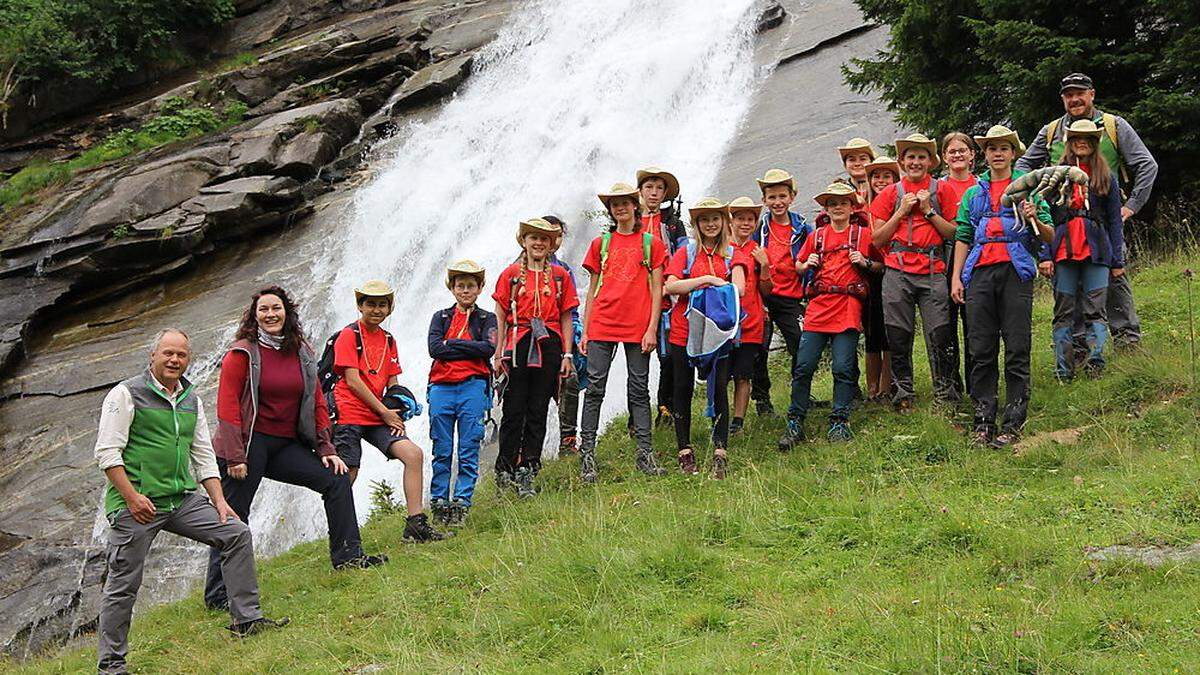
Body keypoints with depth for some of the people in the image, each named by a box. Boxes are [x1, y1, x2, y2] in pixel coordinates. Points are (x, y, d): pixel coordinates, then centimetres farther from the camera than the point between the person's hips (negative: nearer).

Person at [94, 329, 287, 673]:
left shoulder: (191, 400, 14)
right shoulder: (126, 394, -6)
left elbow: (203, 455, 16)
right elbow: (107, 451, -11)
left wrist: (218, 501, 7)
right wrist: (132, 497, -18)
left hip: (181, 499, 6)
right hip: (135, 504, -6)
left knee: (237, 534, -3)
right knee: (123, 584, -2)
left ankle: (246, 619, 4)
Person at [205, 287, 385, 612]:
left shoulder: (302, 353, 10)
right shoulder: (243, 353, -7)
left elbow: (317, 402, 12)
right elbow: (227, 406, -12)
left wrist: (326, 449, 6)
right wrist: (234, 457, -18)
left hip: (287, 445, 6)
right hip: (248, 444, -6)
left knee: (336, 478, 1)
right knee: (233, 518, -3)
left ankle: (348, 555, 8)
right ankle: (218, 593, 3)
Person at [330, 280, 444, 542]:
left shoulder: (388, 340, 16)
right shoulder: (348, 335, -4)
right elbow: (353, 381, -11)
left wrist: (396, 414, -1)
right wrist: (384, 412, -9)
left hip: (378, 418, 6)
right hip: (349, 415, -6)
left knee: (414, 454, -11)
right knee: (347, 476, -7)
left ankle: (416, 523, -9)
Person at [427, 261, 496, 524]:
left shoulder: (487, 319, 13)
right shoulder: (441, 317, 15)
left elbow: (488, 348, -6)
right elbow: (435, 349, -2)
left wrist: (451, 344, -4)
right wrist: (469, 349, -4)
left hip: (473, 387, -1)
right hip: (442, 387, 1)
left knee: (469, 450, -3)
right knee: (442, 451, 2)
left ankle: (462, 503, -1)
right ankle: (438, 502, 8)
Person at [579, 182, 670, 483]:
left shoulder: (651, 243, 7)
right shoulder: (601, 244, 12)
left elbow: (657, 289, 4)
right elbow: (592, 290, 13)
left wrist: (652, 328, -5)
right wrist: (585, 331, 7)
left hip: (638, 327, -1)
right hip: (602, 325, 1)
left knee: (639, 390, 3)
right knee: (595, 388, -3)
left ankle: (645, 454, 6)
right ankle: (587, 455, -2)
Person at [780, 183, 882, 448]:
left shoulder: (864, 233, 9)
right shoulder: (817, 236, 15)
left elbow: (882, 265, 15)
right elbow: (798, 265, 25)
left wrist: (865, 263, -4)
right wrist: (808, 264, 4)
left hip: (848, 308, -2)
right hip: (818, 306, 2)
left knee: (843, 368, -7)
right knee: (803, 366, -5)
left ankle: (839, 422, 3)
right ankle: (795, 423, 1)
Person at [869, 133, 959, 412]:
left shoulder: (941, 190, 11)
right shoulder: (890, 193, 13)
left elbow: (954, 234, 5)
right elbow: (877, 239, 7)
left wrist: (929, 210, -3)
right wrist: (902, 211, 0)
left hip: (933, 271, -1)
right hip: (897, 273, 1)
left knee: (939, 336, -7)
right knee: (899, 338, 1)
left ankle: (945, 395, 2)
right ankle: (902, 396, 9)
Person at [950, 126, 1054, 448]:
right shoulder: (973, 194, 20)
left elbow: (1049, 235, 10)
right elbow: (962, 237, 18)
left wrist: (1034, 219, -11)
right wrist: (955, 277, 7)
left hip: (1016, 270, -3)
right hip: (980, 273, 3)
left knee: (1017, 349, -5)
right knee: (981, 351, 0)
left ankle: (1013, 422, -3)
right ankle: (983, 420, 3)